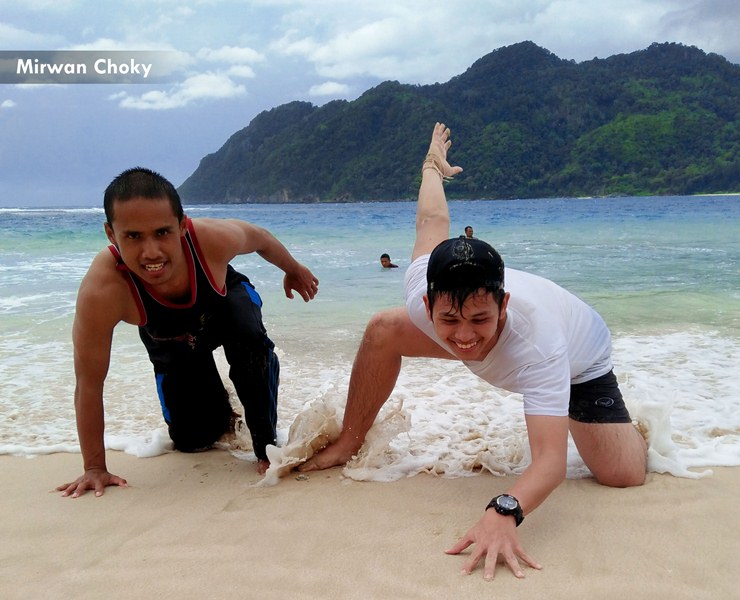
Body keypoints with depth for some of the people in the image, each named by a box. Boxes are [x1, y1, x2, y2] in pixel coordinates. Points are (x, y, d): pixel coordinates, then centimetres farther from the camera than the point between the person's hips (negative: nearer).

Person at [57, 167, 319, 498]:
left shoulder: (215, 238, -40)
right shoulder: (100, 291, -43)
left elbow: (260, 238, -13)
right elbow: (88, 385, -30)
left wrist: (293, 269, 6)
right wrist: (94, 468, -23)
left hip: (225, 305, 0)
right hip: (172, 344, 1)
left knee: (250, 339, -34)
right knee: (192, 439, 3)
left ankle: (266, 444, -13)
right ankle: (223, 413, 40)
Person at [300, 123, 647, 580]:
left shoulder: (537, 344, -48)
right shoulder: (422, 290, -35)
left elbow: (552, 459, -54)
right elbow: (433, 219, -16)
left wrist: (504, 512, -74)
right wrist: (433, 166, 5)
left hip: (578, 359, -3)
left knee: (625, 476, -18)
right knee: (383, 330, -12)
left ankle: (634, 423, 19)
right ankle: (349, 444, 4)